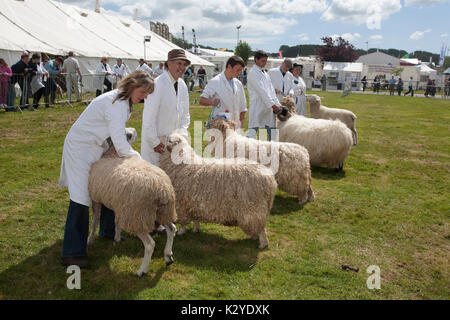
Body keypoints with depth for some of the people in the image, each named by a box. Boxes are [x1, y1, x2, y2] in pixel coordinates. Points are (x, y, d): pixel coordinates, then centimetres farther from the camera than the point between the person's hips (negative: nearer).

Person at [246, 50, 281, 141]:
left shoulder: (264, 73, 19)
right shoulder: (253, 73, -8)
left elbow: (271, 90, 14)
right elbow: (262, 91, -15)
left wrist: (278, 105, 2)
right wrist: (273, 105, -18)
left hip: (268, 108, 8)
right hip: (257, 108, -8)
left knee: (272, 133, 9)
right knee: (253, 131, -7)